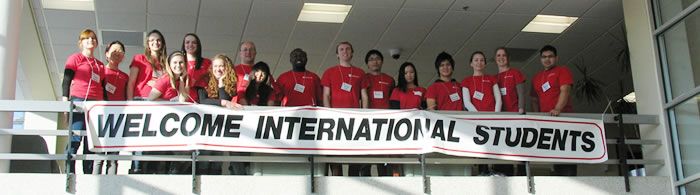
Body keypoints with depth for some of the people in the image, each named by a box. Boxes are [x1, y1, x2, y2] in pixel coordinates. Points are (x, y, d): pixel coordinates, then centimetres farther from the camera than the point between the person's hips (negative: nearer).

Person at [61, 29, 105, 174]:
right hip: (78, 101, -5)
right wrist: (65, 100, -10)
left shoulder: (100, 65, 23)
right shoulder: (75, 58, 10)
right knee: (75, 140, -16)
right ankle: (69, 173, -20)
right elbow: (66, 80, 1)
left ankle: (88, 174, -2)